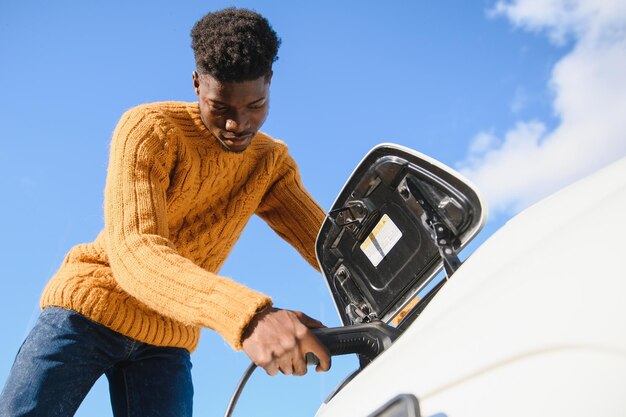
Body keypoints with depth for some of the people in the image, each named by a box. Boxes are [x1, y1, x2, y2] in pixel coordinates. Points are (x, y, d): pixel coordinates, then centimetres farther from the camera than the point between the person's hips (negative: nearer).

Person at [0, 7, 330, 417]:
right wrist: (246, 314, -48)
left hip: (167, 341, 4)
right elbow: (132, 251, -30)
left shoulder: (271, 165, 1)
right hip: (89, 306, -3)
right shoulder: (150, 129, -16)